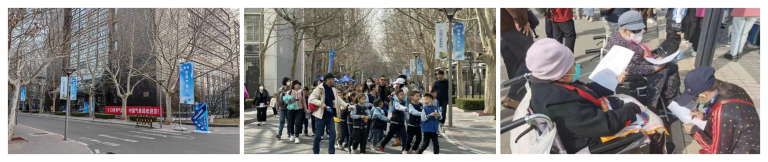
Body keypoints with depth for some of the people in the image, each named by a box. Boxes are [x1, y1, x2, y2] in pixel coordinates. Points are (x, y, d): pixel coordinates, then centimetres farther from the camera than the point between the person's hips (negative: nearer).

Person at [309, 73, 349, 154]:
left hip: (330, 116, 6)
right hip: (321, 116, -6)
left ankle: (331, 152, 7)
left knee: (333, 134, 0)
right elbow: (311, 99, -16)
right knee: (318, 135, 2)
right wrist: (321, 103, -29)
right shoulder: (319, 88, -12)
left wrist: (347, 105, 5)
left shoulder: (333, 90, 9)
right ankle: (315, 152, 18)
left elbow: (338, 100, 16)